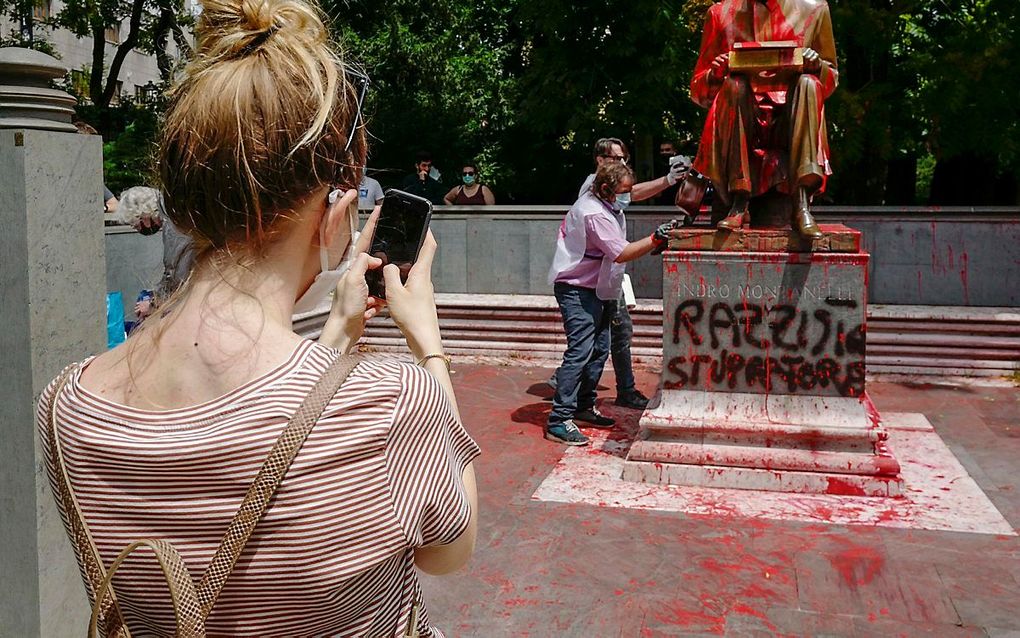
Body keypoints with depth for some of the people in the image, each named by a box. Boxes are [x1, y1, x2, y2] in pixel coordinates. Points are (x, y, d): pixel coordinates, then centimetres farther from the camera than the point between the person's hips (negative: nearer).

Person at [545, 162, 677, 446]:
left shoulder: (607, 202, 6)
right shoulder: (593, 214, -25)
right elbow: (622, 254, -30)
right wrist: (655, 239, -33)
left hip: (598, 289, 11)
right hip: (577, 290, -11)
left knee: (599, 349, 13)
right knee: (580, 351, -18)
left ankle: (584, 407, 26)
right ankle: (559, 422, -18)